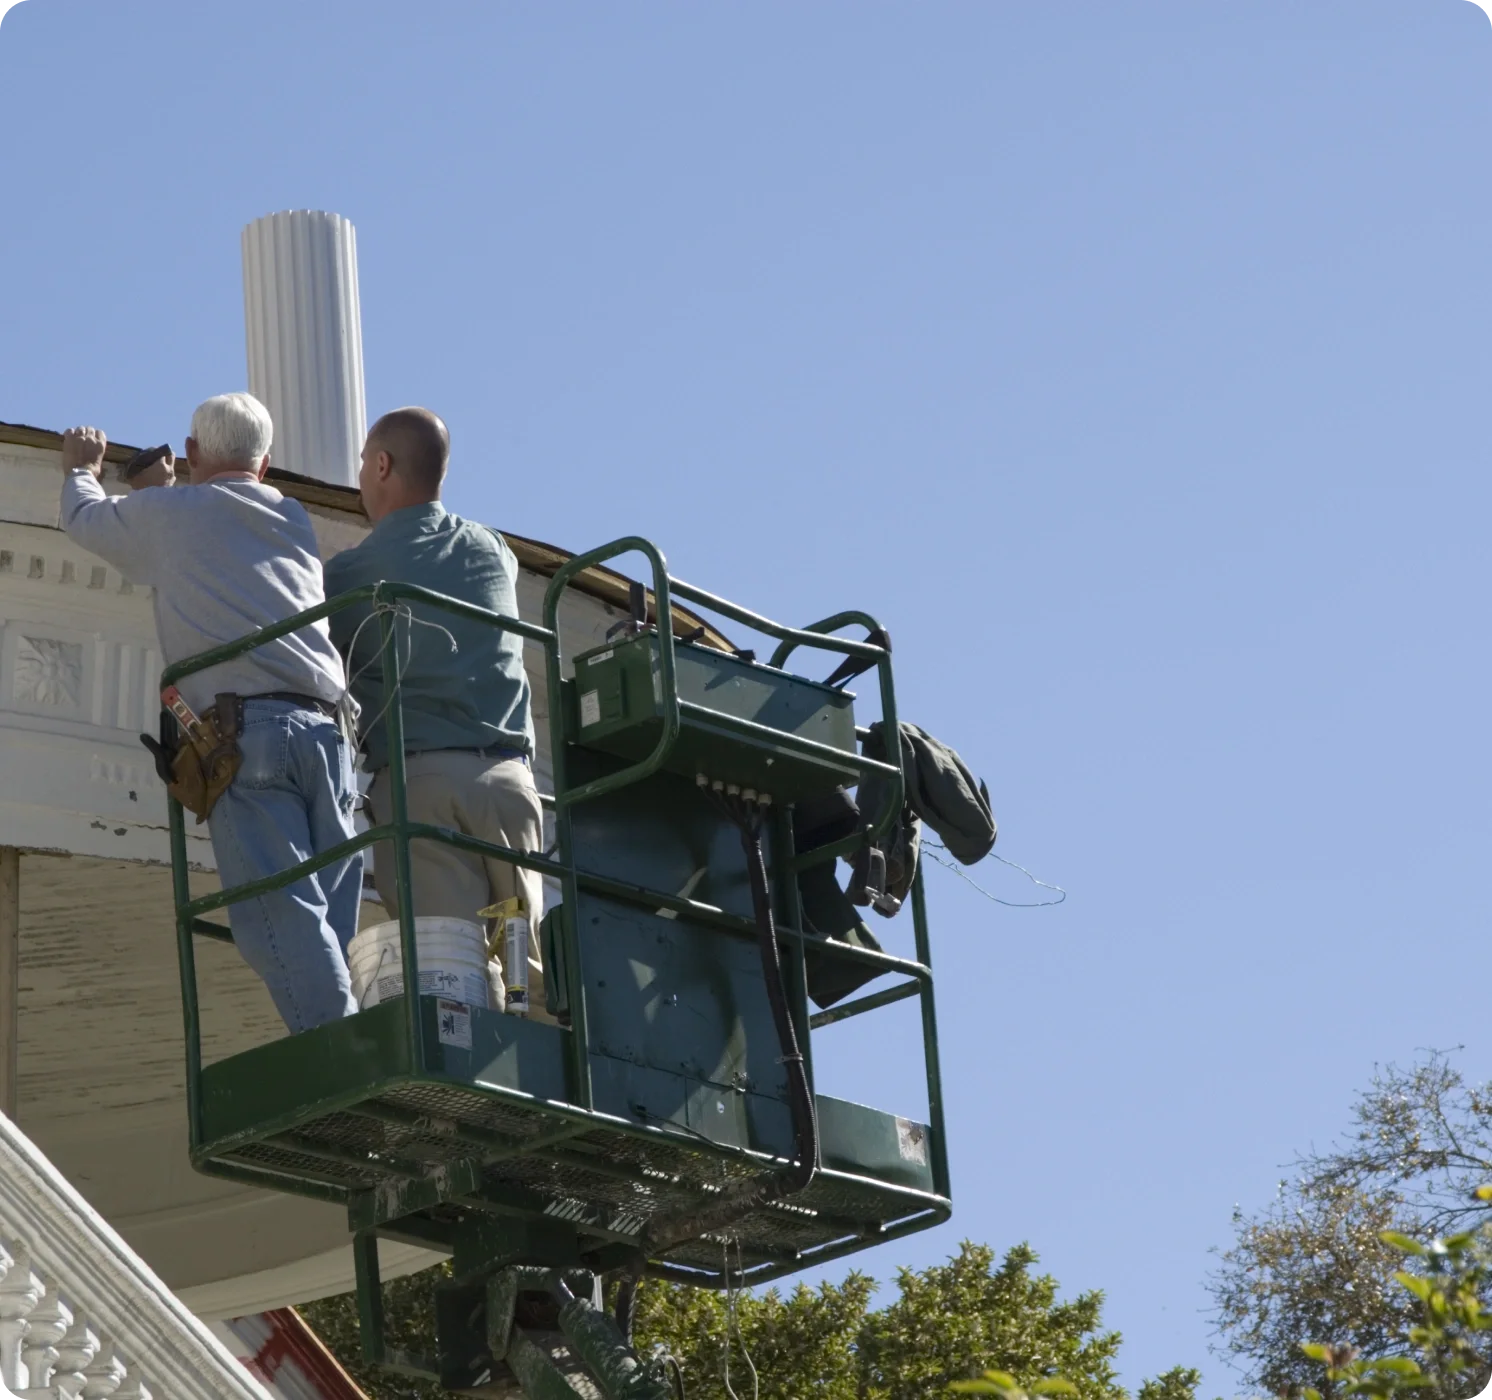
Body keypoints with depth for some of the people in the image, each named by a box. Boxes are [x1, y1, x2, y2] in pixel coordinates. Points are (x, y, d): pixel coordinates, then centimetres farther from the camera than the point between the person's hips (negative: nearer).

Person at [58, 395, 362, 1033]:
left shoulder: (166, 513, 13)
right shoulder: (295, 521, 26)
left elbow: (83, 518, 33)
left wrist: (81, 467, 55)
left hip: (247, 729, -5)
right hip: (326, 729, 5)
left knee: (279, 912, -16)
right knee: (332, 926, -1)